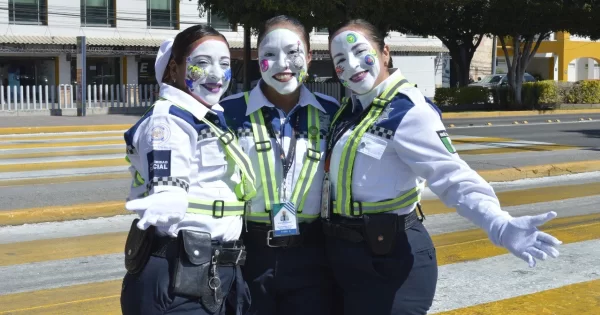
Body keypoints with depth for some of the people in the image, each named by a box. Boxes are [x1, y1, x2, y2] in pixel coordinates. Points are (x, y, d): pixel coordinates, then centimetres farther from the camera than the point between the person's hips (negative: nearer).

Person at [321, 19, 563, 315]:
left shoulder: (408, 110, -18)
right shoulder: (349, 109, 7)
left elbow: (452, 176, -29)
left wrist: (500, 224, -43)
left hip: (390, 259, -8)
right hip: (342, 251, 8)